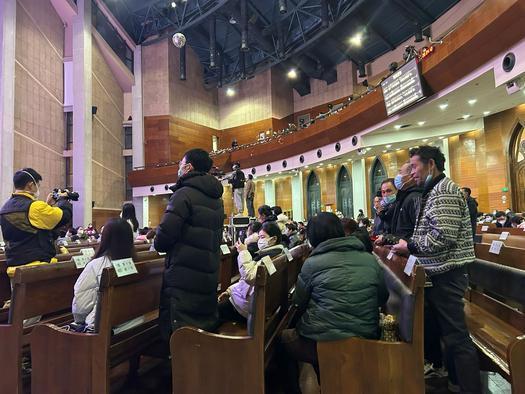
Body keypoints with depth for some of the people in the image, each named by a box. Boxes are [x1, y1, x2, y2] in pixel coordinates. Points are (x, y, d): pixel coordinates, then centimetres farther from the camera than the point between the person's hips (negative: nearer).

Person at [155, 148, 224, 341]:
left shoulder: (184, 194, -12)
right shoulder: (217, 199, 13)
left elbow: (165, 233, -19)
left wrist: (158, 245, 2)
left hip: (184, 276, -8)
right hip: (209, 275, 8)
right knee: (205, 328, 19)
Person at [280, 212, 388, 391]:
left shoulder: (312, 263, -10)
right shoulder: (370, 259, 0)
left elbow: (298, 303, 1)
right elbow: (383, 297, 13)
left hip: (320, 344, -4)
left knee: (284, 338, 24)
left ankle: (293, 389, 34)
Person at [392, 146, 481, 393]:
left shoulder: (444, 191, -16)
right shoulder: (433, 192, 16)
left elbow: (442, 236, -26)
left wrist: (410, 247, -15)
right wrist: (400, 243, 10)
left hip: (446, 275, -10)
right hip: (439, 273, 10)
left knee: (456, 336, -2)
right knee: (448, 333, 20)